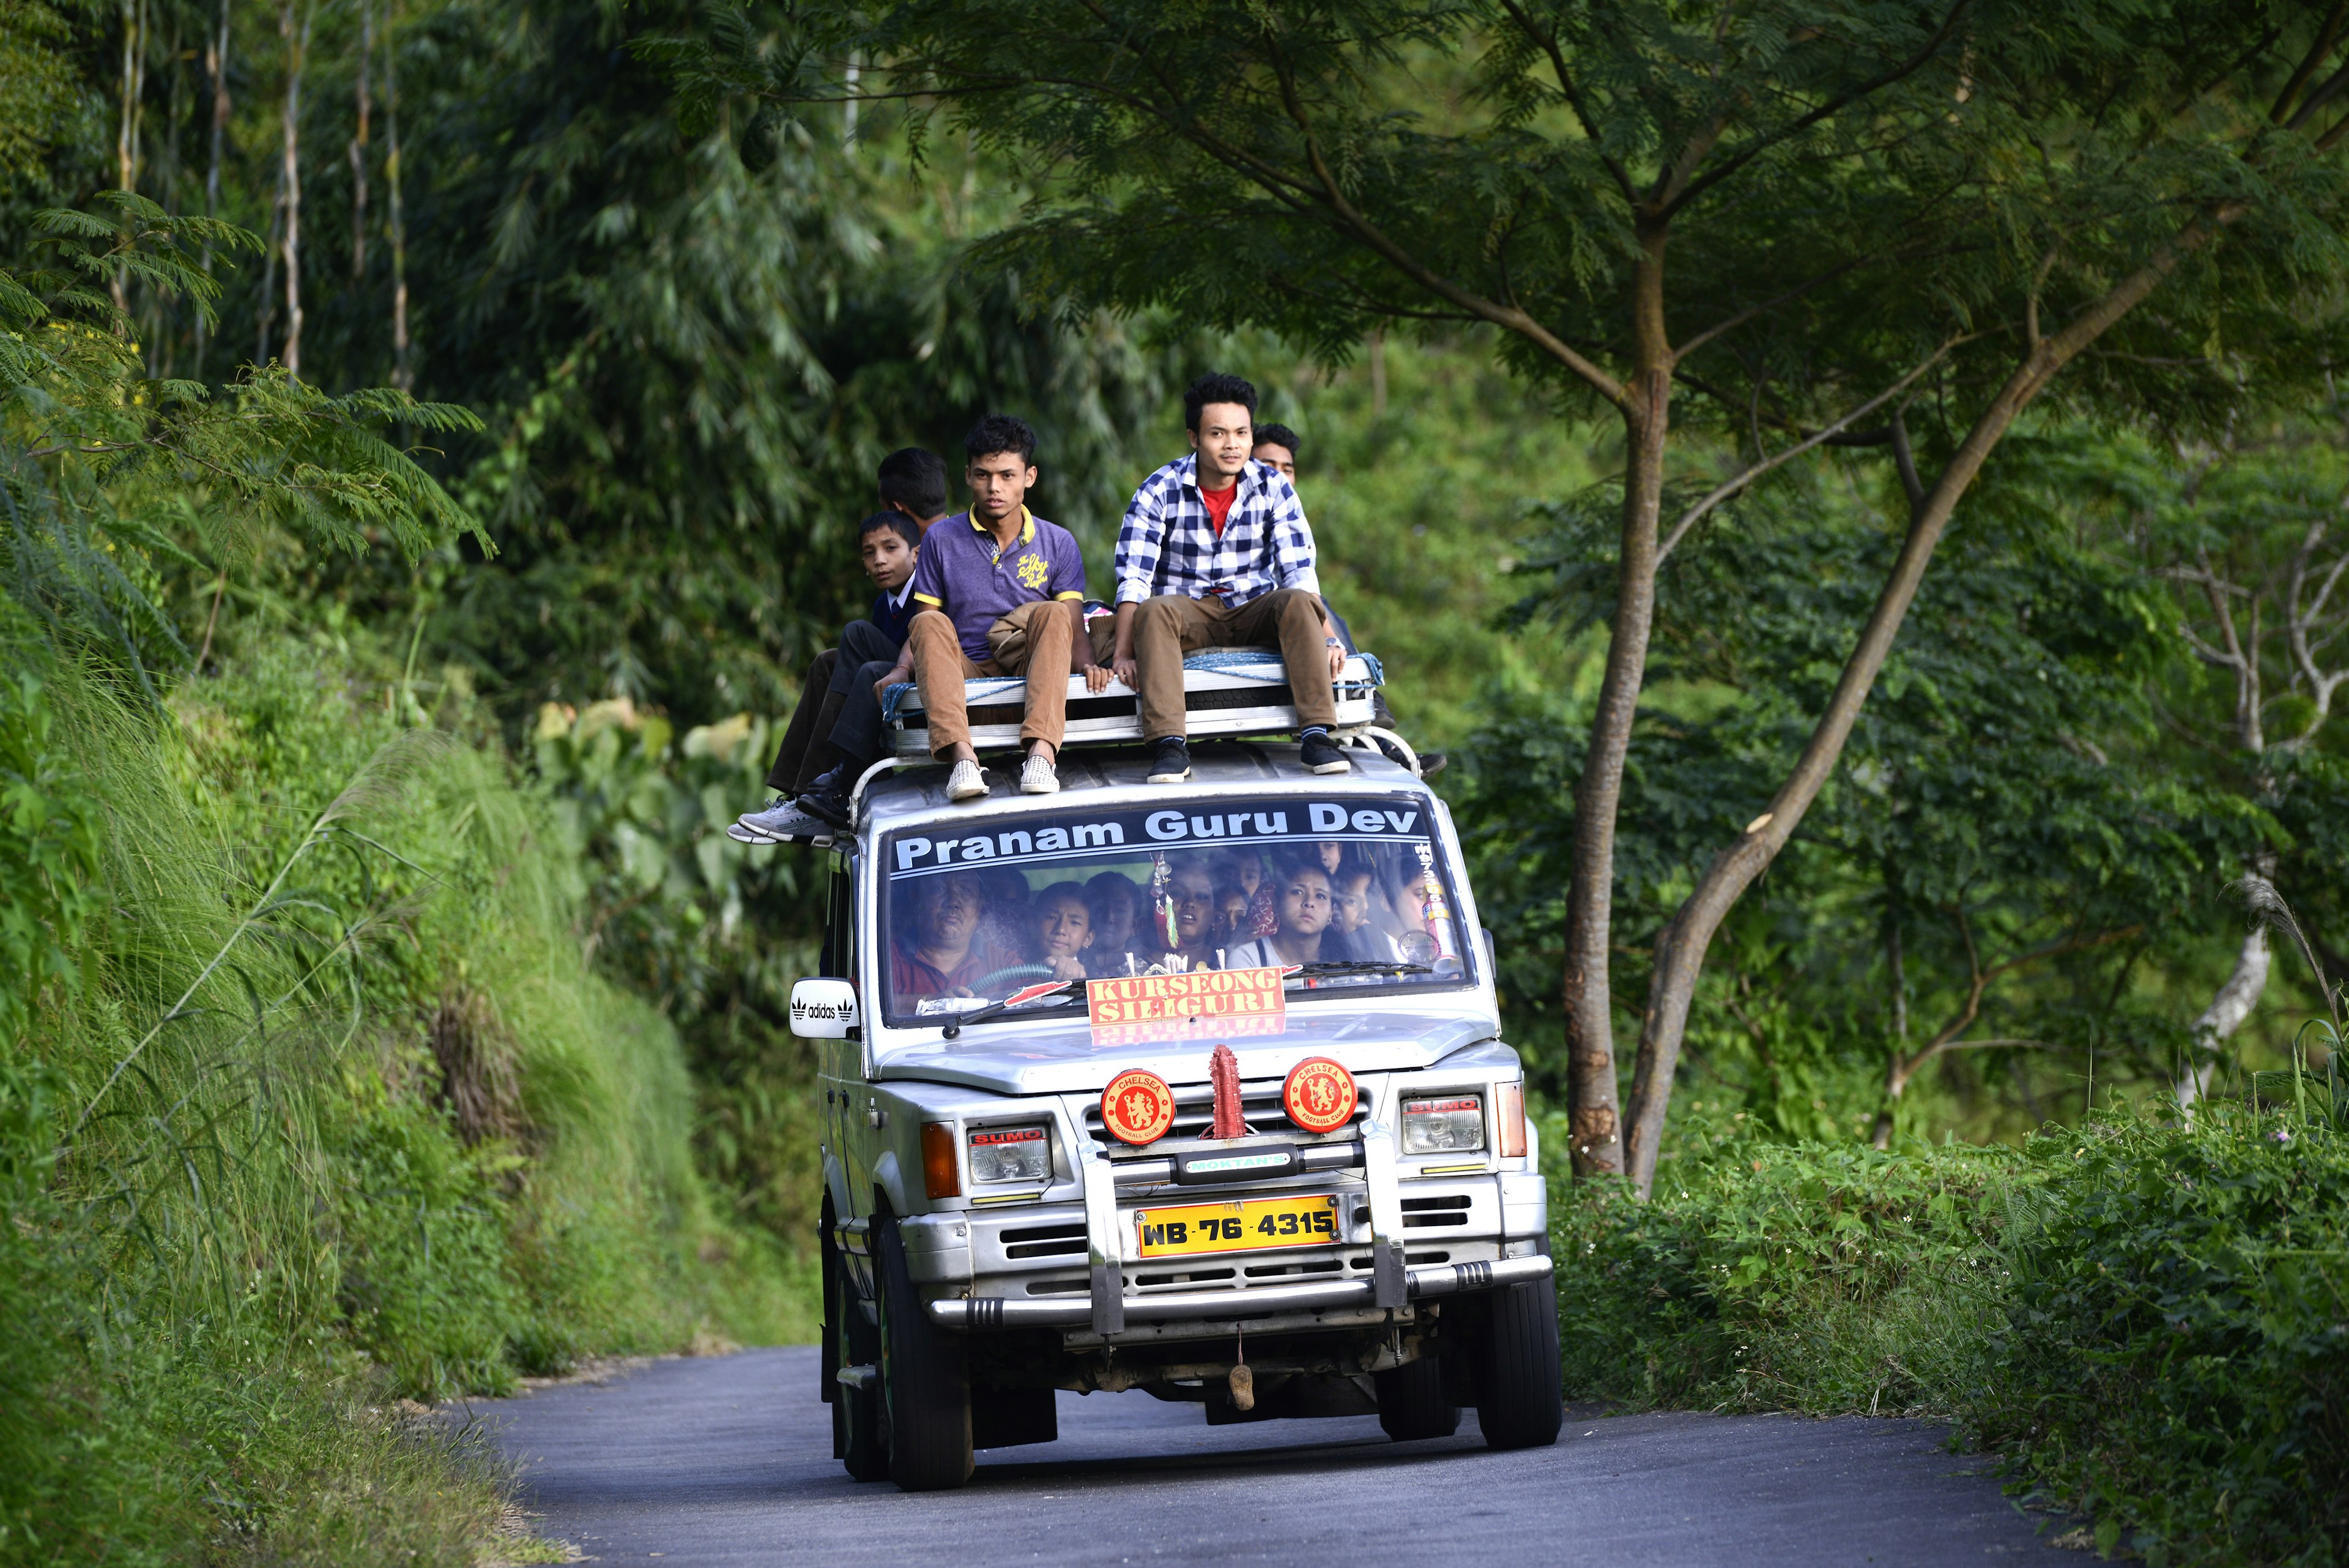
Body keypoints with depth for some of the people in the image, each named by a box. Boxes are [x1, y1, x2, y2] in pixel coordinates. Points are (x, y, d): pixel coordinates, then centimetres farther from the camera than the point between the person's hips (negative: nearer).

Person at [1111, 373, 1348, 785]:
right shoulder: (1159, 492, -6)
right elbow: (1133, 578, -13)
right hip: (1187, 613, -1)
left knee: (1298, 602, -29)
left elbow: (1300, 574, -4)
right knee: (1154, 611, -34)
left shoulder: (1274, 490, 0)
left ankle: (1316, 734, -35)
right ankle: (1168, 744, -44)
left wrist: (1326, 638, -19)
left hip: (1254, 612, 2)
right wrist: (1124, 652, -25)